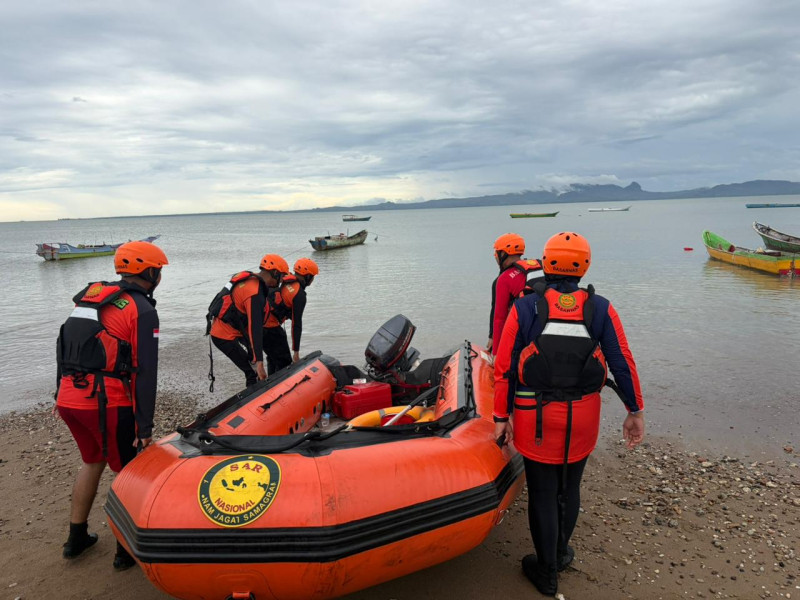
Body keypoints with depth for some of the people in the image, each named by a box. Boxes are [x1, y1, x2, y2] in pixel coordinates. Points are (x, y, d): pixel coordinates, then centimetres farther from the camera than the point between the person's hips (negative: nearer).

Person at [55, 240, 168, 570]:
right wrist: (145, 426, -12)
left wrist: (61, 394, 24)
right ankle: (126, 550, 20)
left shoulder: (89, 296, 14)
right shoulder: (141, 309, -8)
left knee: (92, 462, 26)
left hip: (68, 399, 7)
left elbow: (65, 347, 17)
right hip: (107, 403, -7)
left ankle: (76, 538, 37)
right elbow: (145, 372, -14)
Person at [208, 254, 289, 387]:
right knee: (254, 373, -7)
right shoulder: (255, 294, -26)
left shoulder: (249, 279, 3)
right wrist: (259, 363, -33)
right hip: (226, 337, -10)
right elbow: (255, 329, -31)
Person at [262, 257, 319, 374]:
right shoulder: (299, 295, -13)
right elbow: (296, 324, -13)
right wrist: (296, 351, -9)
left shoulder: (284, 279, 11)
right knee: (284, 362, 2)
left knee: (273, 358, 24)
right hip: (270, 327, -9)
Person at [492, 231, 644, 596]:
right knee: (569, 490, 22)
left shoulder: (524, 308, -7)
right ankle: (559, 555, 43)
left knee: (542, 495, 13)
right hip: (583, 419, 2)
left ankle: (546, 573, 28)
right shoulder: (600, 309, -3)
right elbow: (623, 363, -3)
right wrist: (635, 411, 7)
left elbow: (505, 367, -7)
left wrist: (501, 417, 0)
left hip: (535, 419, -2)